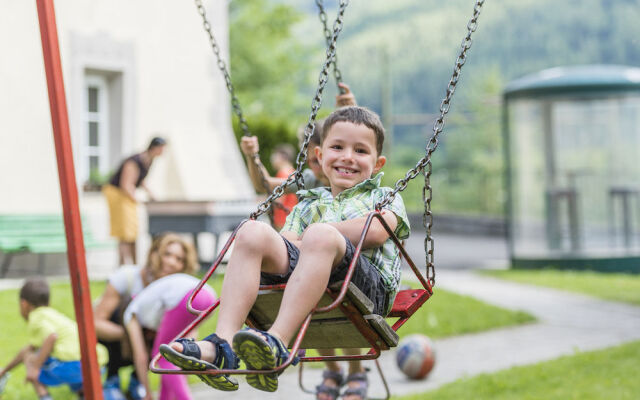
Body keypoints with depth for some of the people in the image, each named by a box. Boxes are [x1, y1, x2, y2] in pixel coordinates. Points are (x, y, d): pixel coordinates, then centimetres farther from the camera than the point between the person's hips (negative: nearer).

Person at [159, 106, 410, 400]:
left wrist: (312, 235, 2)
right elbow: (286, 243, 17)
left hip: (369, 284, -4)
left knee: (320, 236, -34)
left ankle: (278, 341, -50)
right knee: (253, 231, -19)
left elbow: (377, 231, -1)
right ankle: (222, 345, -37)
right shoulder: (308, 203, 34)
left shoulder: (385, 197, 23)